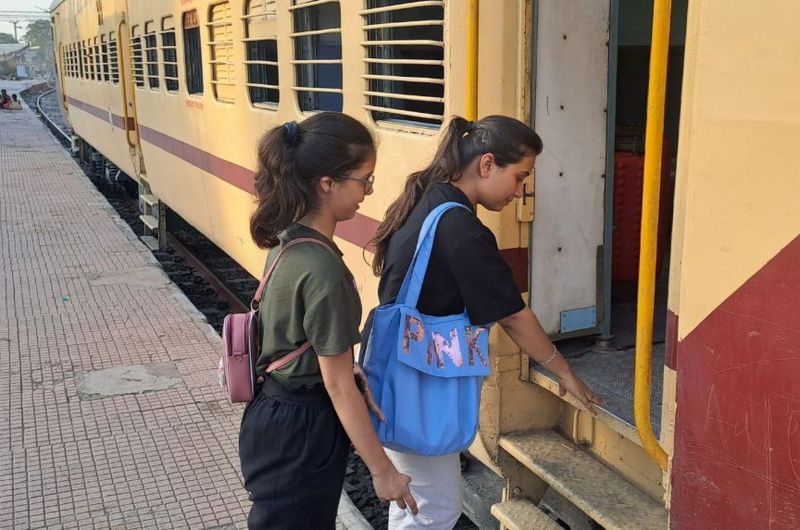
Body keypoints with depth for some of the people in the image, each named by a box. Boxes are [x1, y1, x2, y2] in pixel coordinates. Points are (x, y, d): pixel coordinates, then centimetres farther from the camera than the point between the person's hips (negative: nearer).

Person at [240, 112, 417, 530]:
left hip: (276, 417, 8)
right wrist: (383, 471, -14)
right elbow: (339, 385, -22)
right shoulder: (323, 269, -27)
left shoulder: (288, 241, -1)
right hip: (301, 433, -8)